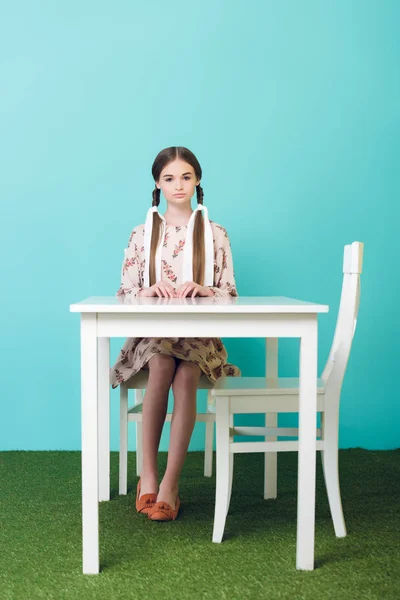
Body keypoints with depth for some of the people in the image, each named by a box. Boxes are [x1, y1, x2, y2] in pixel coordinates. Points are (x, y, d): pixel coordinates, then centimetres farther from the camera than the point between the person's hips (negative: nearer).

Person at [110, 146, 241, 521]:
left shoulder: (215, 234, 10)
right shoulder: (142, 234, 11)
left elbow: (230, 293, 5)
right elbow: (124, 293, 6)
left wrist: (203, 289, -16)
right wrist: (149, 290, -16)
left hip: (200, 335, 0)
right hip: (151, 332, 0)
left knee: (186, 374, -32)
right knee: (162, 363, -33)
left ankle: (169, 485, -23)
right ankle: (148, 474, -21)